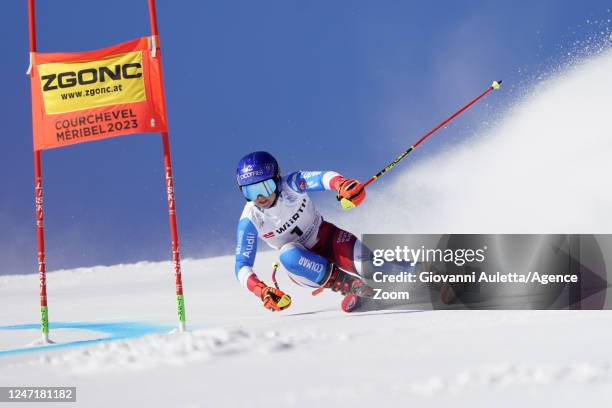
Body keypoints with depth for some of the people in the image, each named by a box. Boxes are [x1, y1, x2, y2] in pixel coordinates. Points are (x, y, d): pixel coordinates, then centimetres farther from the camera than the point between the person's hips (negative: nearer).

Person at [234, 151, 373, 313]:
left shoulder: (291, 185, -24)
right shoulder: (249, 220, -21)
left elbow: (322, 178, -44)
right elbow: (242, 266, -20)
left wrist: (341, 184, -68)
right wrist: (261, 290, -40)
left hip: (326, 238, 0)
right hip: (301, 261, 0)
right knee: (288, 254, -35)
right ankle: (346, 285, -25)